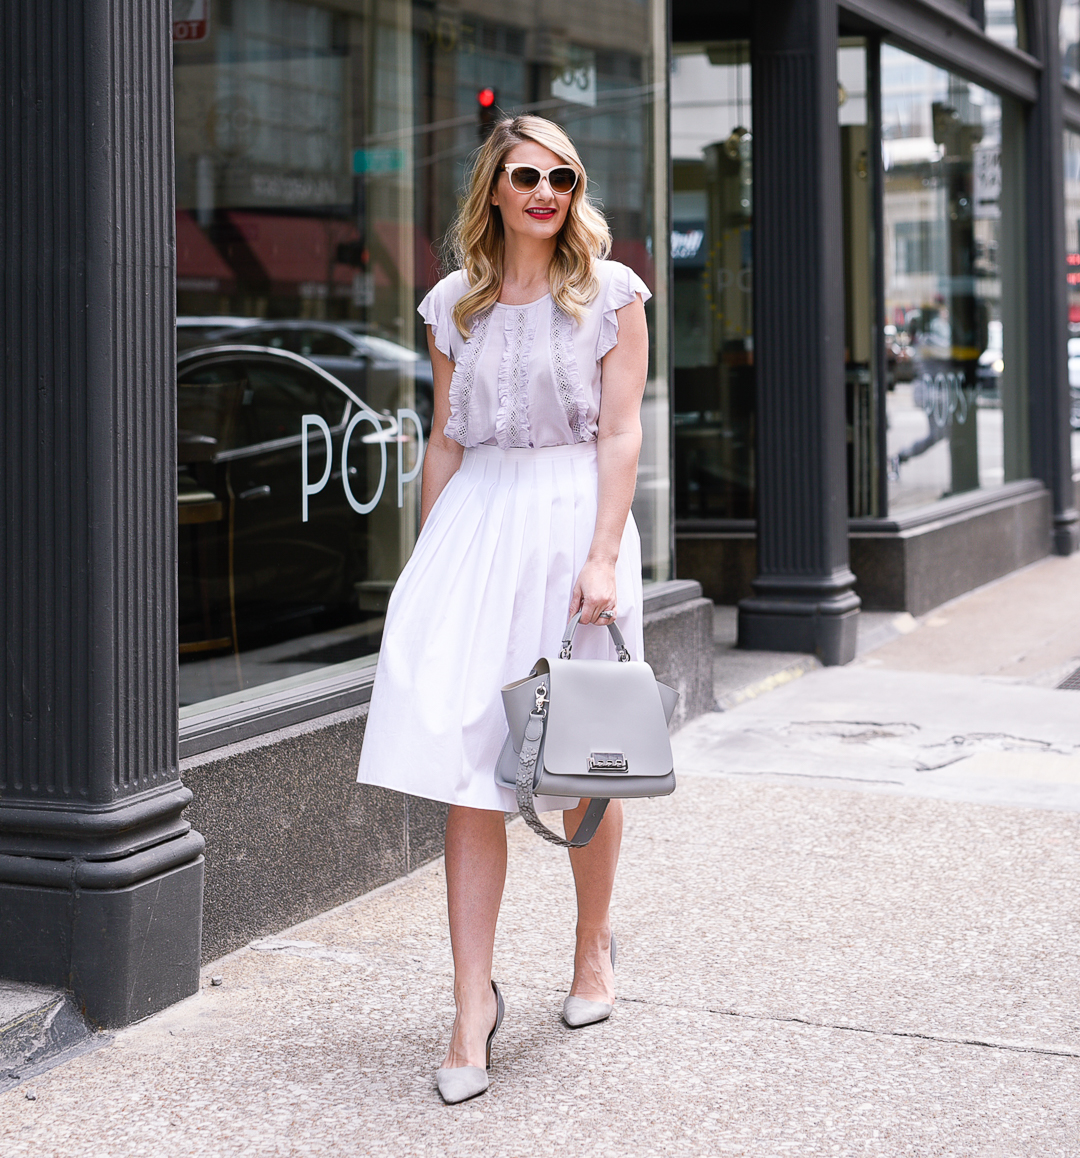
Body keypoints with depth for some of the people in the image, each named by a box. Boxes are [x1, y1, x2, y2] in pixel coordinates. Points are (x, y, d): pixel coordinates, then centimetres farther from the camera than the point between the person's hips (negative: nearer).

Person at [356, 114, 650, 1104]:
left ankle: (594, 946, 31)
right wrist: (429, 559, 10)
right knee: (467, 765, -6)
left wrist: (602, 556, -13)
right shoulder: (455, 303, 12)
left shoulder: (610, 293, 3)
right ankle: (474, 1002, -3)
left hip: (573, 515, -2)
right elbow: (445, 439, 15)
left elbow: (620, 431, -3)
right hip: (476, 523, 2)